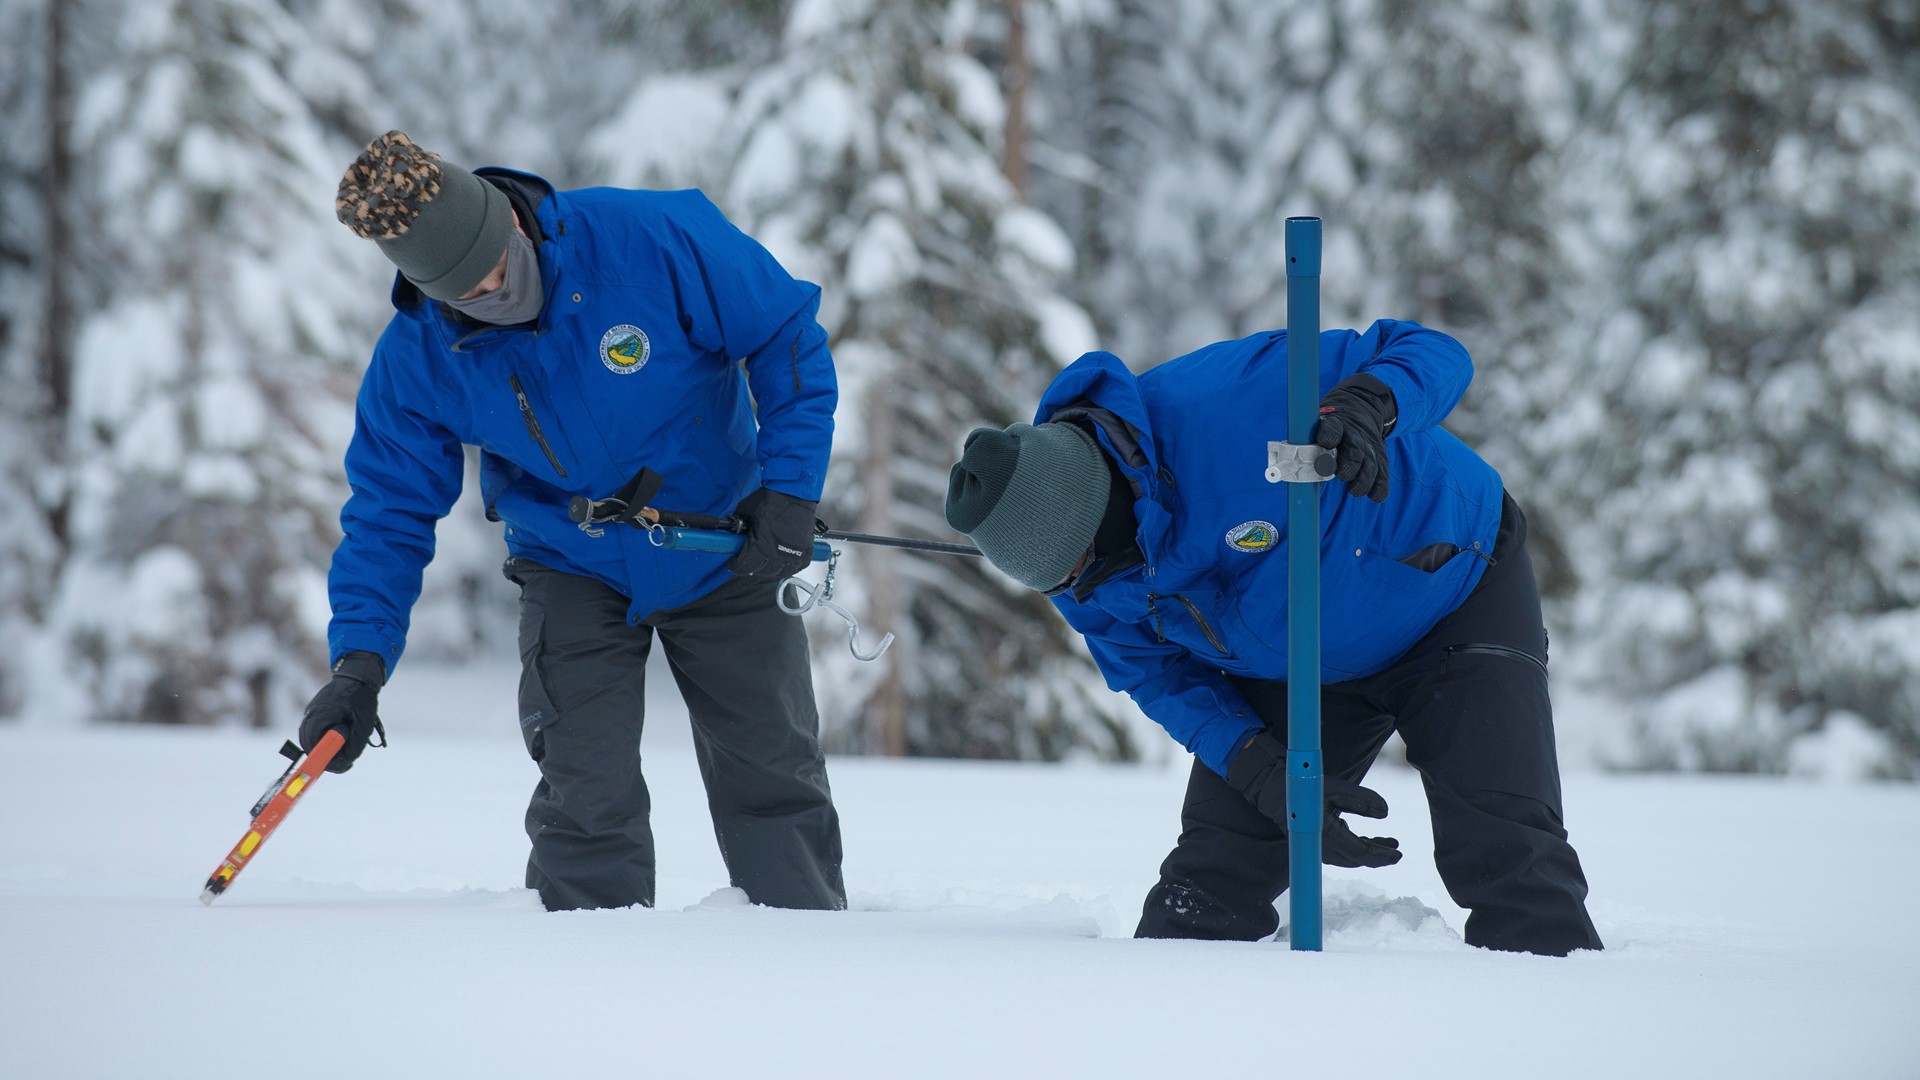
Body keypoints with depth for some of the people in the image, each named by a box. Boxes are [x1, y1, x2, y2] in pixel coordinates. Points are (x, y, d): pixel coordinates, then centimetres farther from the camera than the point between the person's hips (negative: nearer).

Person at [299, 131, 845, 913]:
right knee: (587, 798, -11)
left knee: (773, 782, 7)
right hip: (575, 576, 1)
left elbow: (790, 341, -15)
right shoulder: (417, 359, -18)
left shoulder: (652, 239, -27)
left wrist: (790, 489, -22)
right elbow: (391, 513, -8)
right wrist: (360, 660, -20)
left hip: (727, 554, -1)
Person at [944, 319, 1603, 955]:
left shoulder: (1221, 404, -36)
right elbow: (1163, 678, -3)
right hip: (1294, 672, 5)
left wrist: (1367, 402, -53)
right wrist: (1266, 776, -19)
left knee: (1506, 858, -17)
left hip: (1459, 596, -5)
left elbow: (1433, 355, -30)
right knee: (1207, 887, -2)